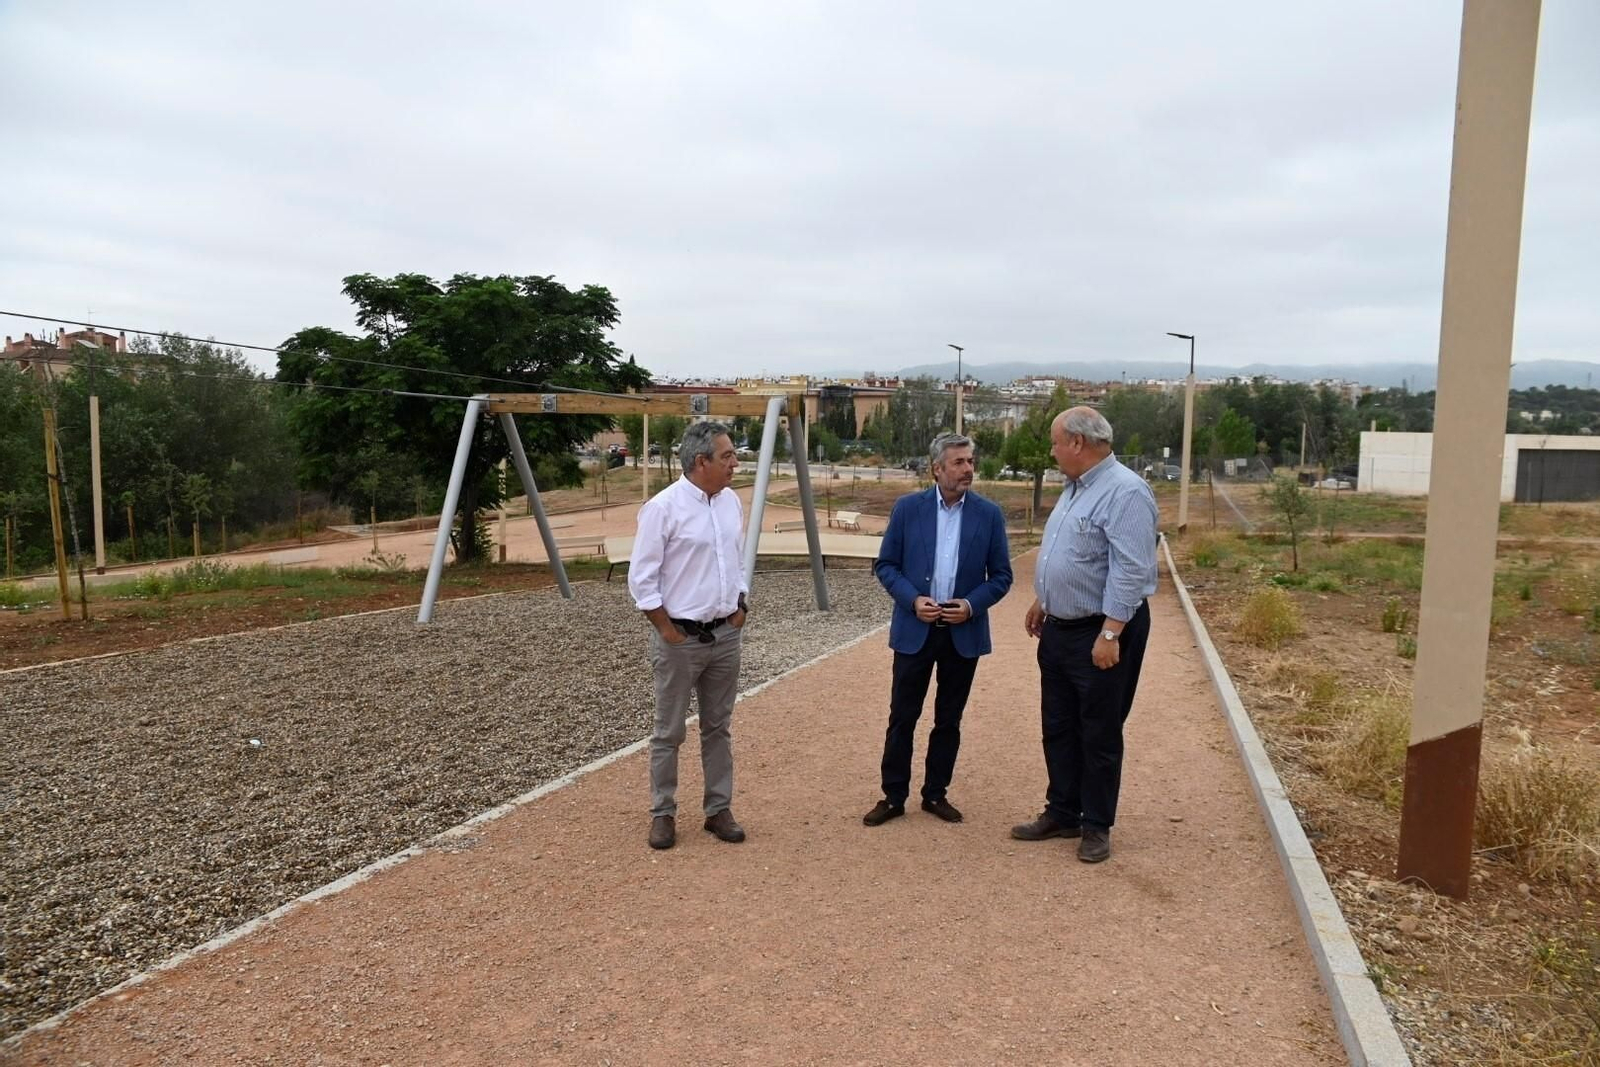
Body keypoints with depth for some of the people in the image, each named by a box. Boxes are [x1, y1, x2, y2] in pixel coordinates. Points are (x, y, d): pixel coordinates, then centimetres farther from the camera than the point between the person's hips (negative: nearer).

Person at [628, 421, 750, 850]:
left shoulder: (731, 501, 5)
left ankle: (719, 810, 25)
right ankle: (663, 814, 20)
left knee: (718, 728, 14)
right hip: (680, 638, -6)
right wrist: (668, 630, -11)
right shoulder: (663, 507, -15)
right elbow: (641, 578, -12)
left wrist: (740, 606, 9)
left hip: (725, 635, 6)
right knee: (669, 732, 7)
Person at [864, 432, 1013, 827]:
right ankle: (893, 796, 16)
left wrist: (972, 605, -13)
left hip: (964, 632, 1)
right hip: (915, 629, -1)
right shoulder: (907, 508, -2)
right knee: (902, 717, 4)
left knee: (948, 720, 11)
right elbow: (885, 565, 1)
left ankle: (935, 794, 25)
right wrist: (913, 600, -14)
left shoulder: (989, 514, -1)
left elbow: (1001, 575, 3)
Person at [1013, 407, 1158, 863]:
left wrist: (1110, 635, -27)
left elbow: (1130, 571, -25)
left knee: (1099, 735, 5)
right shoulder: (1076, 488, 12)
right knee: (1058, 728, 15)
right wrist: (1042, 602, 25)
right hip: (1059, 629, 9)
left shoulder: (1125, 492, -20)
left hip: (1101, 635, -9)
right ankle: (1062, 814, 28)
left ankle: (1097, 827, 18)